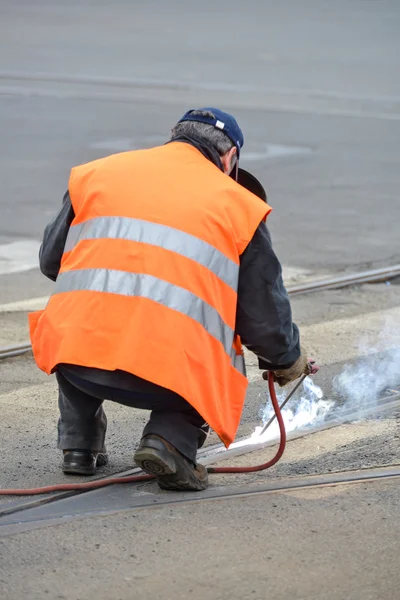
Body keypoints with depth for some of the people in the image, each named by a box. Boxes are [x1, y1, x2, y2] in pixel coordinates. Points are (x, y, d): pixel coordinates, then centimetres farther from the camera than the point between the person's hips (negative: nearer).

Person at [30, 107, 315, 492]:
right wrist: (287, 360, 36)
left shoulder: (98, 173, 18)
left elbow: (51, 261, 27)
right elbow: (264, 314, 14)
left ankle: (78, 444, 27)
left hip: (75, 359, 3)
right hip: (168, 369, -3)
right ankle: (171, 439, 3)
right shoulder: (237, 204, 13)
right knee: (223, 364, 30)